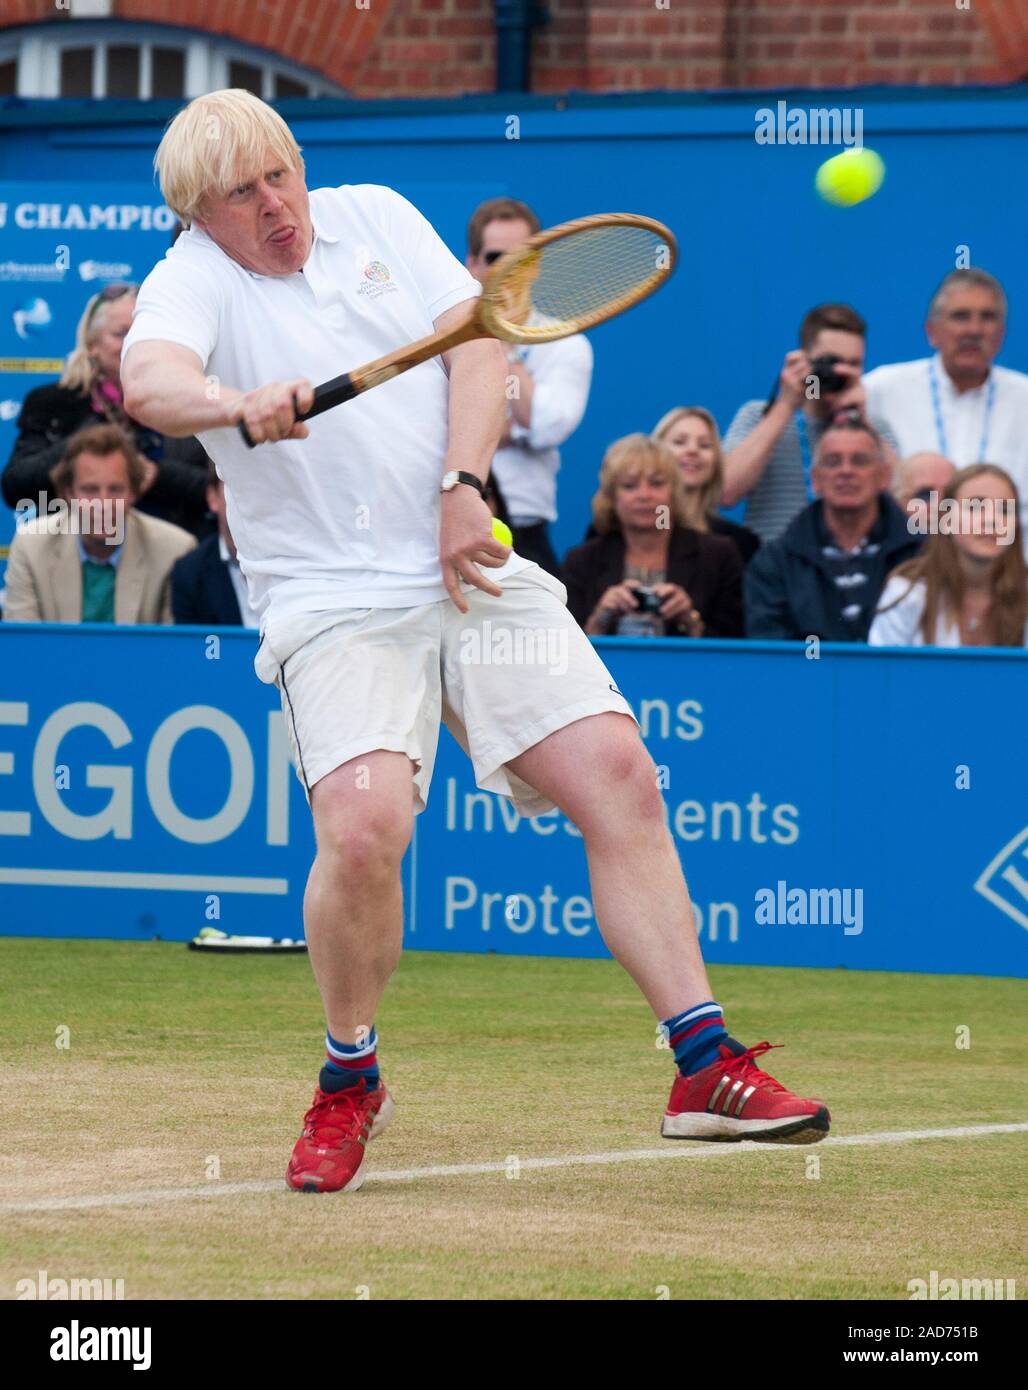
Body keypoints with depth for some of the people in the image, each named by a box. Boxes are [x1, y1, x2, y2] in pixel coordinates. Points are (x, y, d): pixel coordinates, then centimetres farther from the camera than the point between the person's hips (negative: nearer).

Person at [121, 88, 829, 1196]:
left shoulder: (374, 216, 12)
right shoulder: (193, 280, -2)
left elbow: (478, 343, 6)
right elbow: (150, 379, -24)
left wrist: (462, 487, -9)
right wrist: (241, 405, -45)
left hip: (472, 572, 4)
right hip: (333, 602, -4)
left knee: (616, 772, -11)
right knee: (363, 826, -25)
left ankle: (705, 1066, -6)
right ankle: (348, 1083, 0)